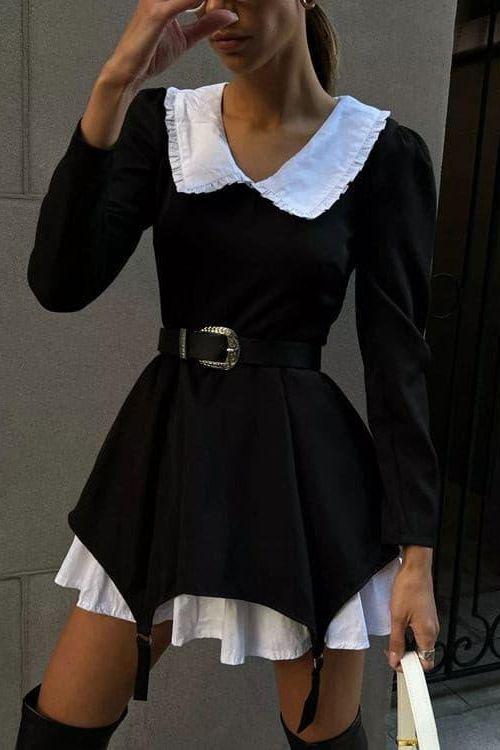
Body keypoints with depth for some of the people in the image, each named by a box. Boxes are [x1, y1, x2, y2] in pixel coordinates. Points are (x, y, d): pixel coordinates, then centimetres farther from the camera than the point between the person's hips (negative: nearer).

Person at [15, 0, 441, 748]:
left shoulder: (382, 151, -4)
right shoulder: (162, 121, 4)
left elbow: (398, 356, -5)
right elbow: (60, 284, -10)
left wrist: (416, 551, -8)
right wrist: (113, 86, -17)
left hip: (302, 463, -2)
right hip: (164, 446, 3)